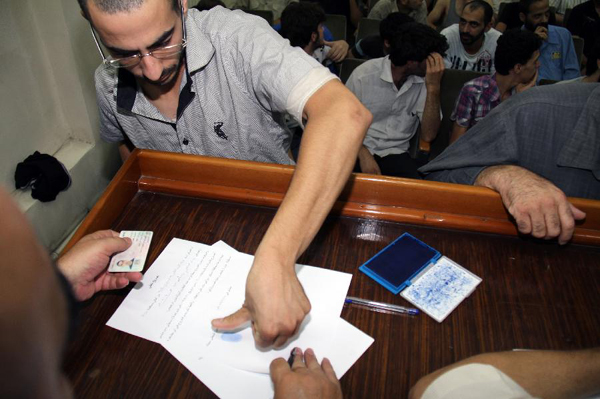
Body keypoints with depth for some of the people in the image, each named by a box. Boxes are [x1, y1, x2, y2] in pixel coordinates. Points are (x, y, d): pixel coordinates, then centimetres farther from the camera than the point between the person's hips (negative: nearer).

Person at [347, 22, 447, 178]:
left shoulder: (424, 80, -1)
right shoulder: (364, 75, -10)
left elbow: (428, 135, -6)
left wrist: (433, 87, -14)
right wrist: (363, 155, -17)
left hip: (395, 154, 3)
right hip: (359, 150, -3)